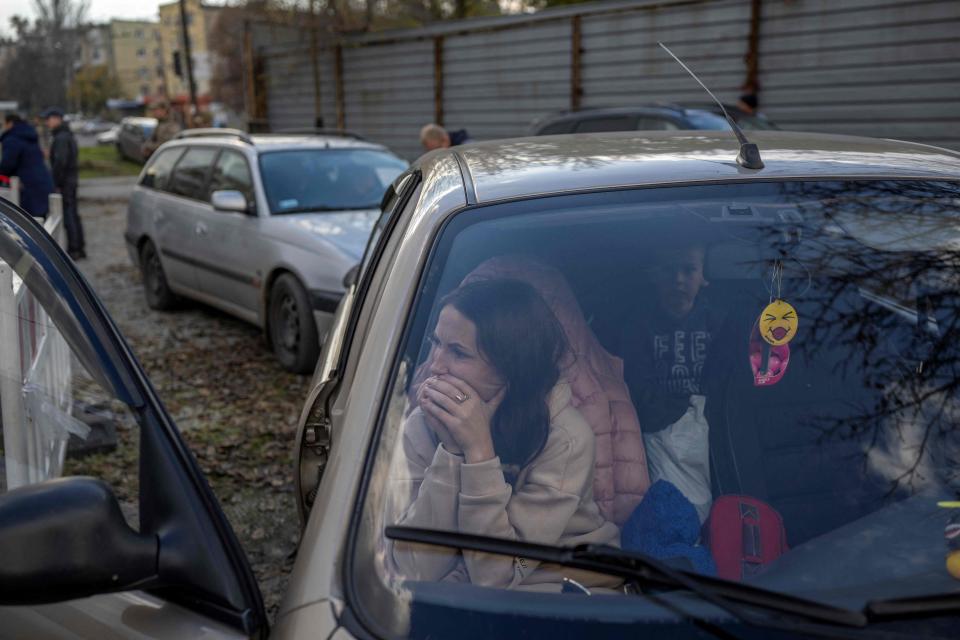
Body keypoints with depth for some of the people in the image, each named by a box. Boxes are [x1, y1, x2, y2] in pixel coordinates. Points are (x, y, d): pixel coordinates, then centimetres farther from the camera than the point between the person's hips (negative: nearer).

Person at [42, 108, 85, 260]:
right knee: (73, 215, 14)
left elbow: (60, 162, -23)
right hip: (71, 180, 10)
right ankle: (80, 248, 19)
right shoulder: (68, 135, 16)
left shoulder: (61, 138, -16)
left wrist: (56, 183, -20)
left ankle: (73, 249, -5)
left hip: (64, 183, -10)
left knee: (68, 215, -7)